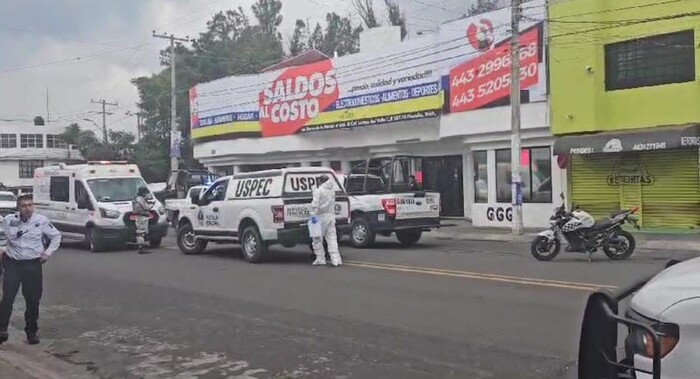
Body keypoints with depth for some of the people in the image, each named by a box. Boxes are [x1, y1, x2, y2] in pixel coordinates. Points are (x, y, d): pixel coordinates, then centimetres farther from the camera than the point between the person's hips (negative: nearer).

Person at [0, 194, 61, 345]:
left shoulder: (41, 221, -5)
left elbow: (56, 236, 8)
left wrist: (48, 253, -1)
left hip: (33, 265, 0)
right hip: (13, 264, 0)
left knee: (33, 300, 6)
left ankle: (31, 332, 18)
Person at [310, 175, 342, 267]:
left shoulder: (318, 191, -10)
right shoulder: (332, 190, 13)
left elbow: (315, 204, -19)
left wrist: (313, 214, -20)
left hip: (322, 216, -6)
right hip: (331, 216, 6)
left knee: (318, 239, 6)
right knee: (332, 237, 6)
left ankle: (320, 259, 9)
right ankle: (335, 259, -1)